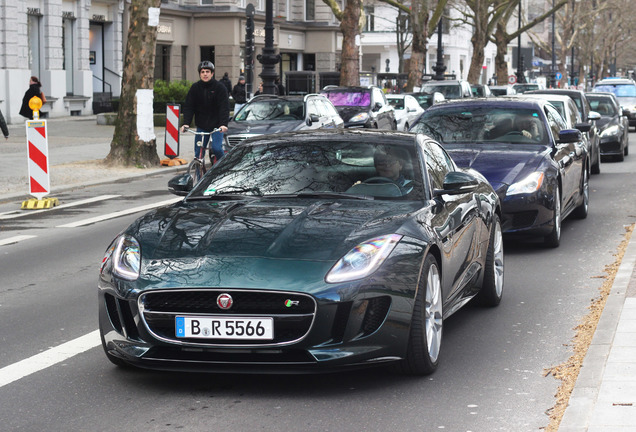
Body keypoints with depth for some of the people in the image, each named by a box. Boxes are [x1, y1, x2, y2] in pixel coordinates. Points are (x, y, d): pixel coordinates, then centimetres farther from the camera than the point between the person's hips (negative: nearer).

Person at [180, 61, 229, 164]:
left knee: (216, 148, -18)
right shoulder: (195, 88, 0)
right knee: (198, 153, 1)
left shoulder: (220, 87, -8)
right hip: (201, 126, 3)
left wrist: (224, 124, -30)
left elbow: (224, 107, -15)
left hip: (217, 126, -3)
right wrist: (186, 123, -18)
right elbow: (188, 107, -3)